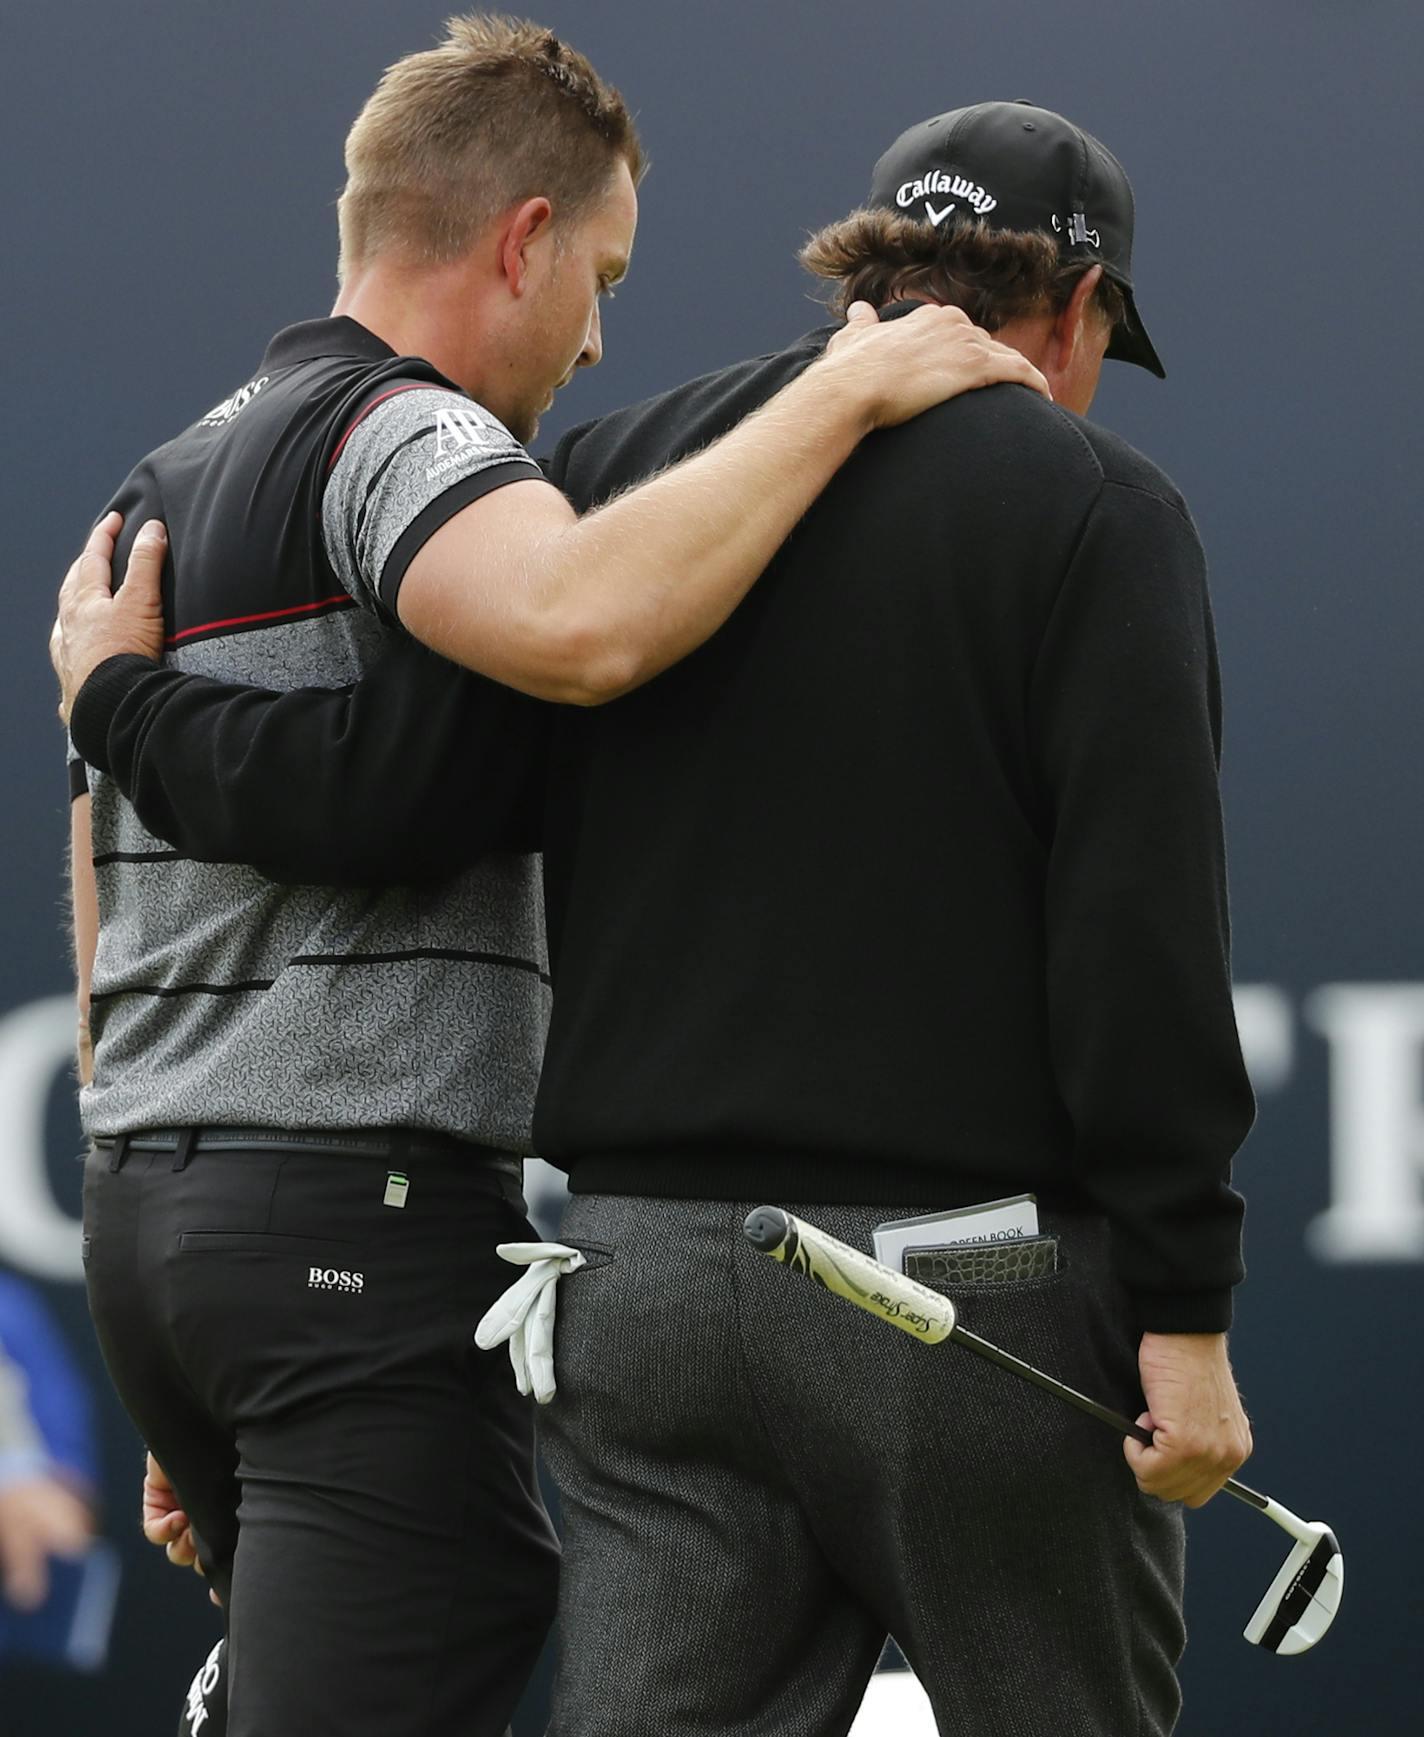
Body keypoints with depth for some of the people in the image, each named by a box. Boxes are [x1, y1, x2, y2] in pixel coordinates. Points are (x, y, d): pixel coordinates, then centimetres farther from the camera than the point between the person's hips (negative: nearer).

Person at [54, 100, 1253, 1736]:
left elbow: (385, 785, -2)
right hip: (981, 1295, -4)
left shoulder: (615, 478, 9)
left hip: (649, 1279, 4)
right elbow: (1139, 923, -12)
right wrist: (1184, 1313, -12)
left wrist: (121, 700, 15)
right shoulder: (1093, 508, -2)